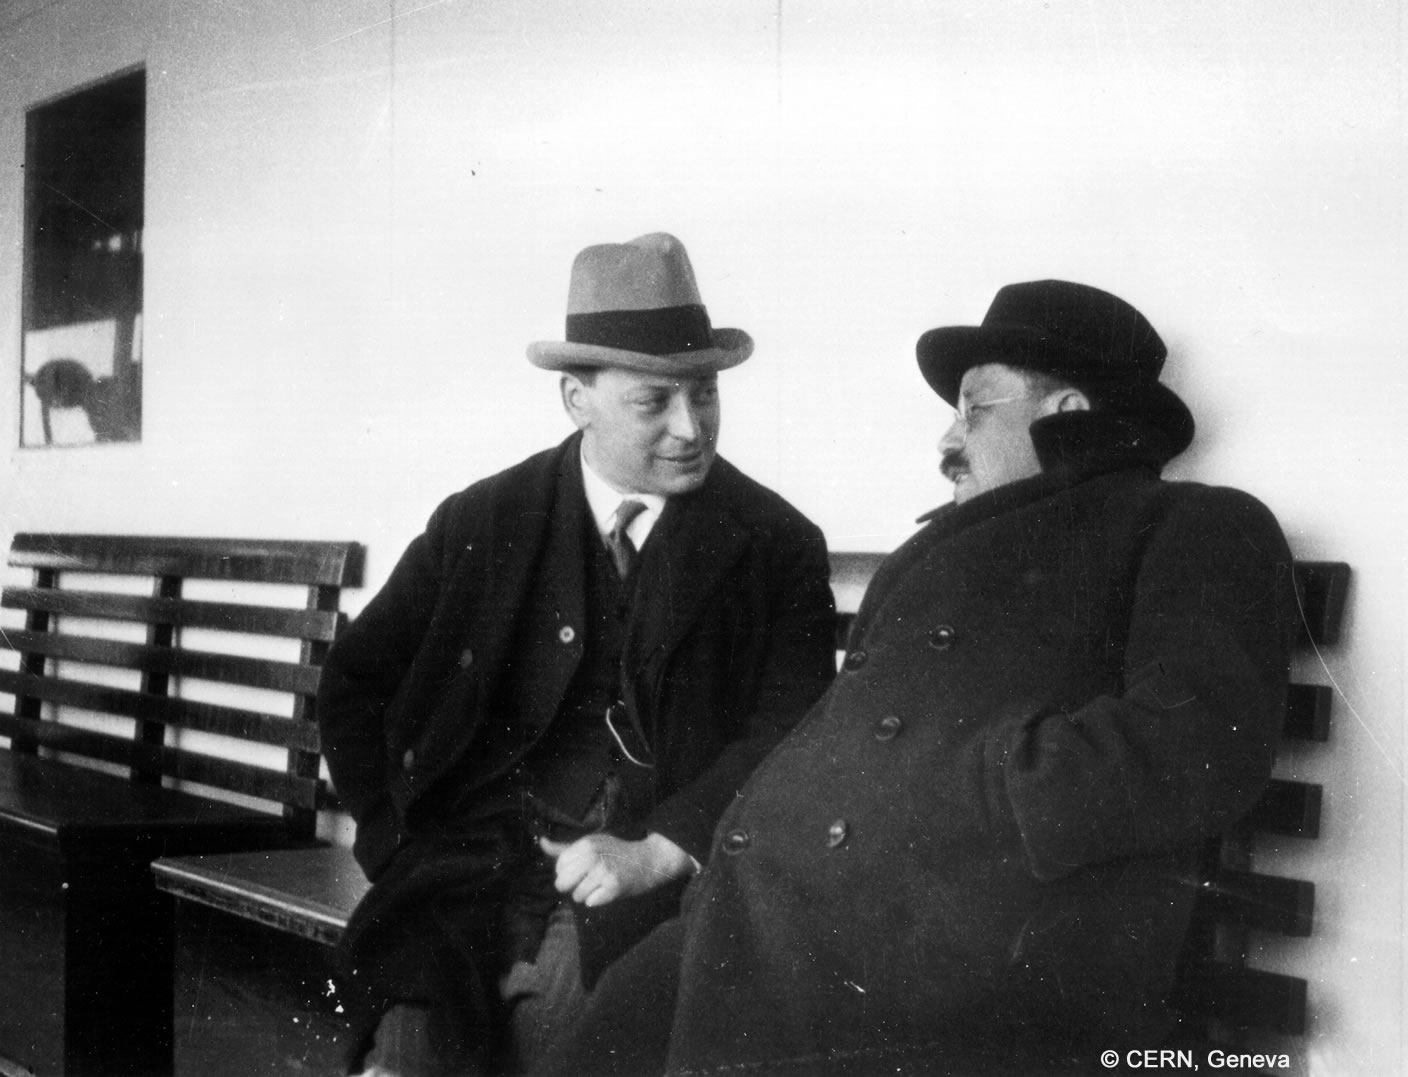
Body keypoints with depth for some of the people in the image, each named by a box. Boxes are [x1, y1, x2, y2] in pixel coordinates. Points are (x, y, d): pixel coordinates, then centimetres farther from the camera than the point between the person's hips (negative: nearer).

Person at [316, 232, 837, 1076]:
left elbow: (793, 734, -2)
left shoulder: (778, 547, 4)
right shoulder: (481, 524, 9)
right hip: (479, 872, 1)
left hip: (674, 876, 0)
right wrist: (405, 847, 3)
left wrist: (657, 851, -15)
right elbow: (356, 688, 15)